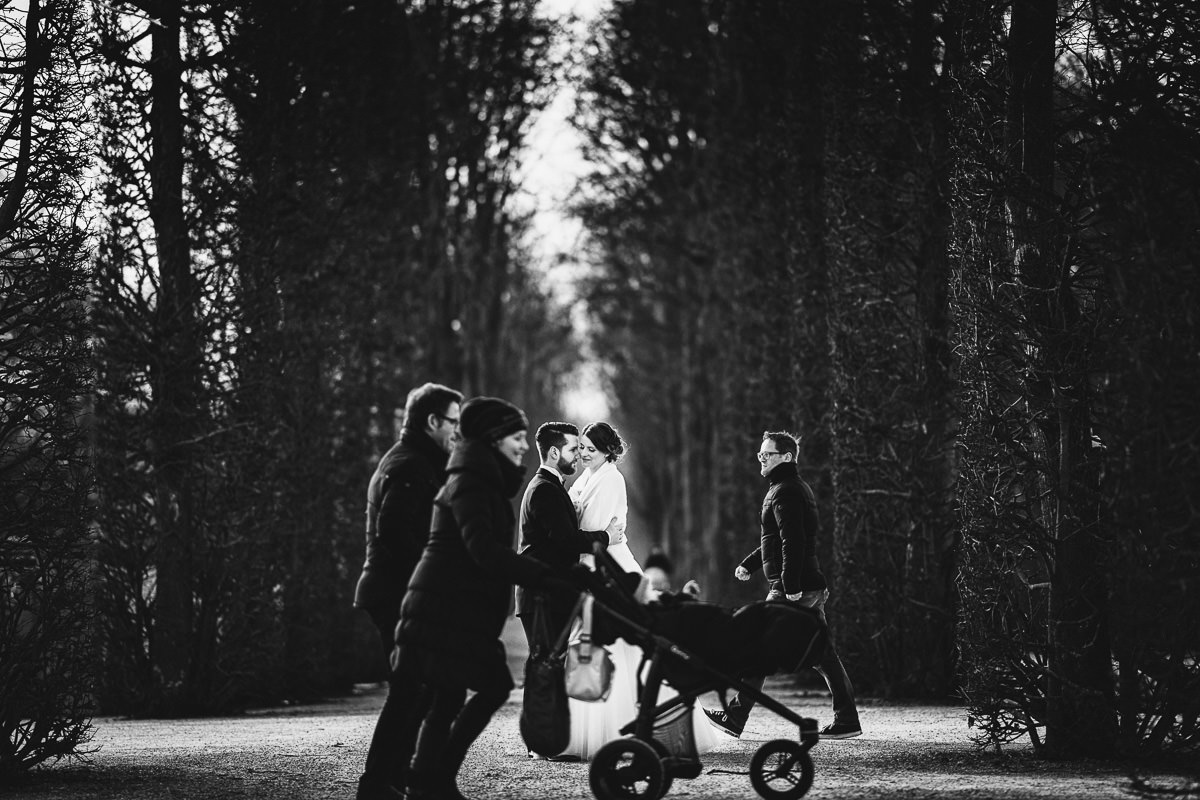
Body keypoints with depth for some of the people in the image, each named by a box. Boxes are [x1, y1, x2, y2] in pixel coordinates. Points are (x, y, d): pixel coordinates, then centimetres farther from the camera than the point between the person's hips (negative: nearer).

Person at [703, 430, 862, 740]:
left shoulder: (784, 492, -12)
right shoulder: (799, 488, 21)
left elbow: (793, 541, -22)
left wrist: (791, 587, -26)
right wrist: (748, 563, 27)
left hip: (791, 588, -10)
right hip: (813, 587, 10)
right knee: (822, 653, 9)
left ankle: (736, 717, 0)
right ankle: (847, 720, 8)